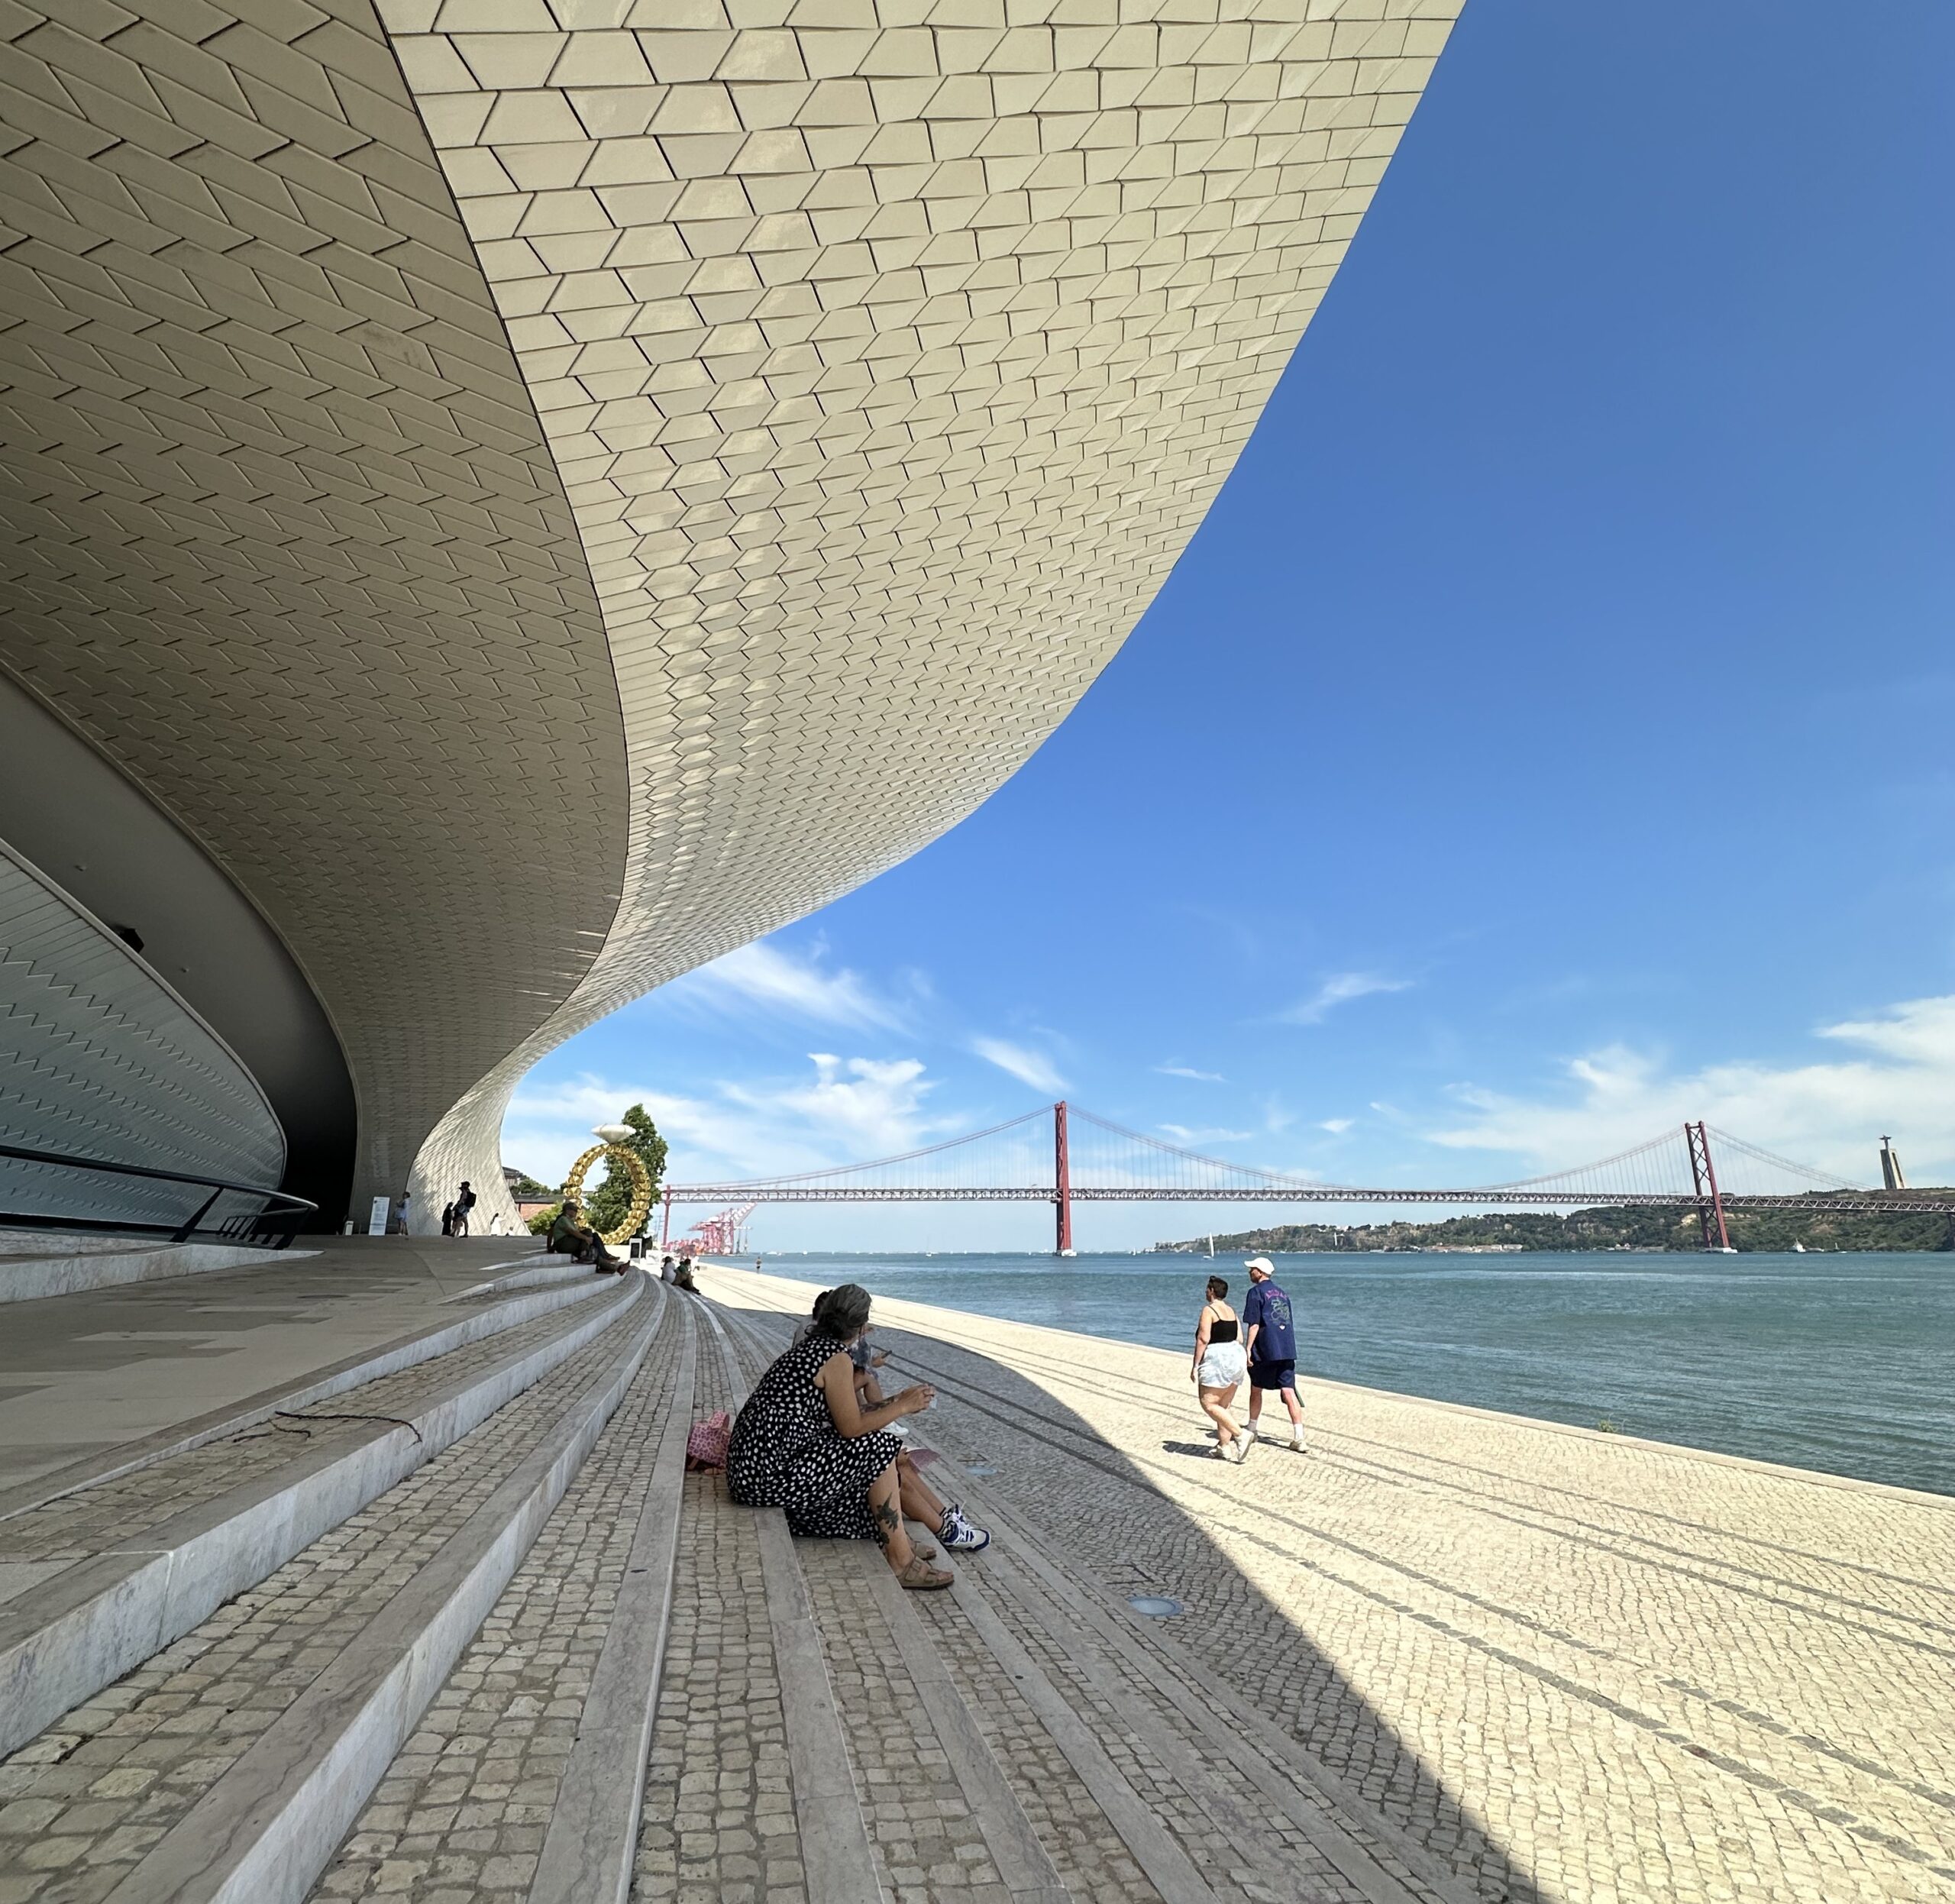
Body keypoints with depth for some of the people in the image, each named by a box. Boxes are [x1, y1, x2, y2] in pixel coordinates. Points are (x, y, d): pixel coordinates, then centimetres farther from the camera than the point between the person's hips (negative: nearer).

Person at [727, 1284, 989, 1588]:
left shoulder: (812, 1347, 13)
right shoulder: (837, 1358, -15)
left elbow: (843, 1414, 17)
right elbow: (851, 1427, -13)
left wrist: (896, 1402, 20)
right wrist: (902, 1407, -2)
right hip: (771, 1474, -9)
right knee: (878, 1449, -7)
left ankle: (946, 1525, 21)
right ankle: (899, 1561, 1)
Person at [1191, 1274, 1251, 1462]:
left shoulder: (1208, 1310, -9)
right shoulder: (1232, 1311, 15)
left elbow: (1203, 1339, -15)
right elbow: (1240, 1339, 13)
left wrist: (1195, 1366, -11)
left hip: (1217, 1360, -9)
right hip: (1237, 1358, 9)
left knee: (1209, 1405, -4)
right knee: (1223, 1407, 13)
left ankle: (1240, 1435, -14)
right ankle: (1225, 1448, 11)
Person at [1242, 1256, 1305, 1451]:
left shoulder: (1256, 1292, -5)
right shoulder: (1282, 1293, 17)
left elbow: (1254, 1324, -13)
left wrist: (1248, 1348, -12)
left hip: (1265, 1350, -6)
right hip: (1287, 1350, 6)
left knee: (1256, 1390, 12)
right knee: (1289, 1393, 1)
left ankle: (1252, 1431, 24)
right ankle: (1299, 1438, -6)